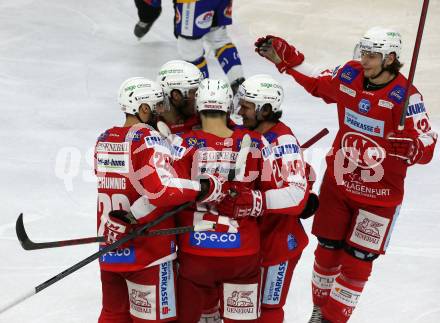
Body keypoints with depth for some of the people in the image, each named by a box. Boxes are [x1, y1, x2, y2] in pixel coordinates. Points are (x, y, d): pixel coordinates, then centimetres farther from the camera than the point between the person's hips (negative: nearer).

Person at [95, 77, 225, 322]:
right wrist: (207, 188, -24)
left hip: (110, 249, 7)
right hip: (148, 252, -7)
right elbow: (163, 190, -26)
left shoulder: (104, 139, 8)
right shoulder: (148, 139, -15)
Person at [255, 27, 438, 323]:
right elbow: (318, 83, 14)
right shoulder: (349, 76, -7)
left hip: (380, 194, -4)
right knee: (327, 249, 16)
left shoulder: (406, 96, -20)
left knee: (357, 260, 4)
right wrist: (284, 58, 8)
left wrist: (410, 148, -42)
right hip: (338, 183, 4)